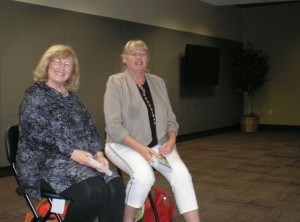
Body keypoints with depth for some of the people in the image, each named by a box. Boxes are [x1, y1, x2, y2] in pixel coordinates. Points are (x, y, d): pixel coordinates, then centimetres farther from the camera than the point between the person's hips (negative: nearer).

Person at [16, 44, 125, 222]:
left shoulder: (73, 97, 21)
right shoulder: (35, 95, 0)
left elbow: (90, 128, 16)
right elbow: (36, 133, -13)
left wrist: (98, 153, -4)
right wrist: (72, 152, -22)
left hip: (82, 159, 6)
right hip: (46, 162, -6)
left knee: (115, 186, -23)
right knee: (94, 192, -31)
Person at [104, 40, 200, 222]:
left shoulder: (158, 82, 11)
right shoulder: (116, 82, -5)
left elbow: (170, 119, 12)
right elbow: (113, 126, -12)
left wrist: (171, 140, -10)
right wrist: (140, 148, -22)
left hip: (158, 144, 4)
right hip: (125, 145, -4)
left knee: (182, 175, -22)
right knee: (144, 176, -33)